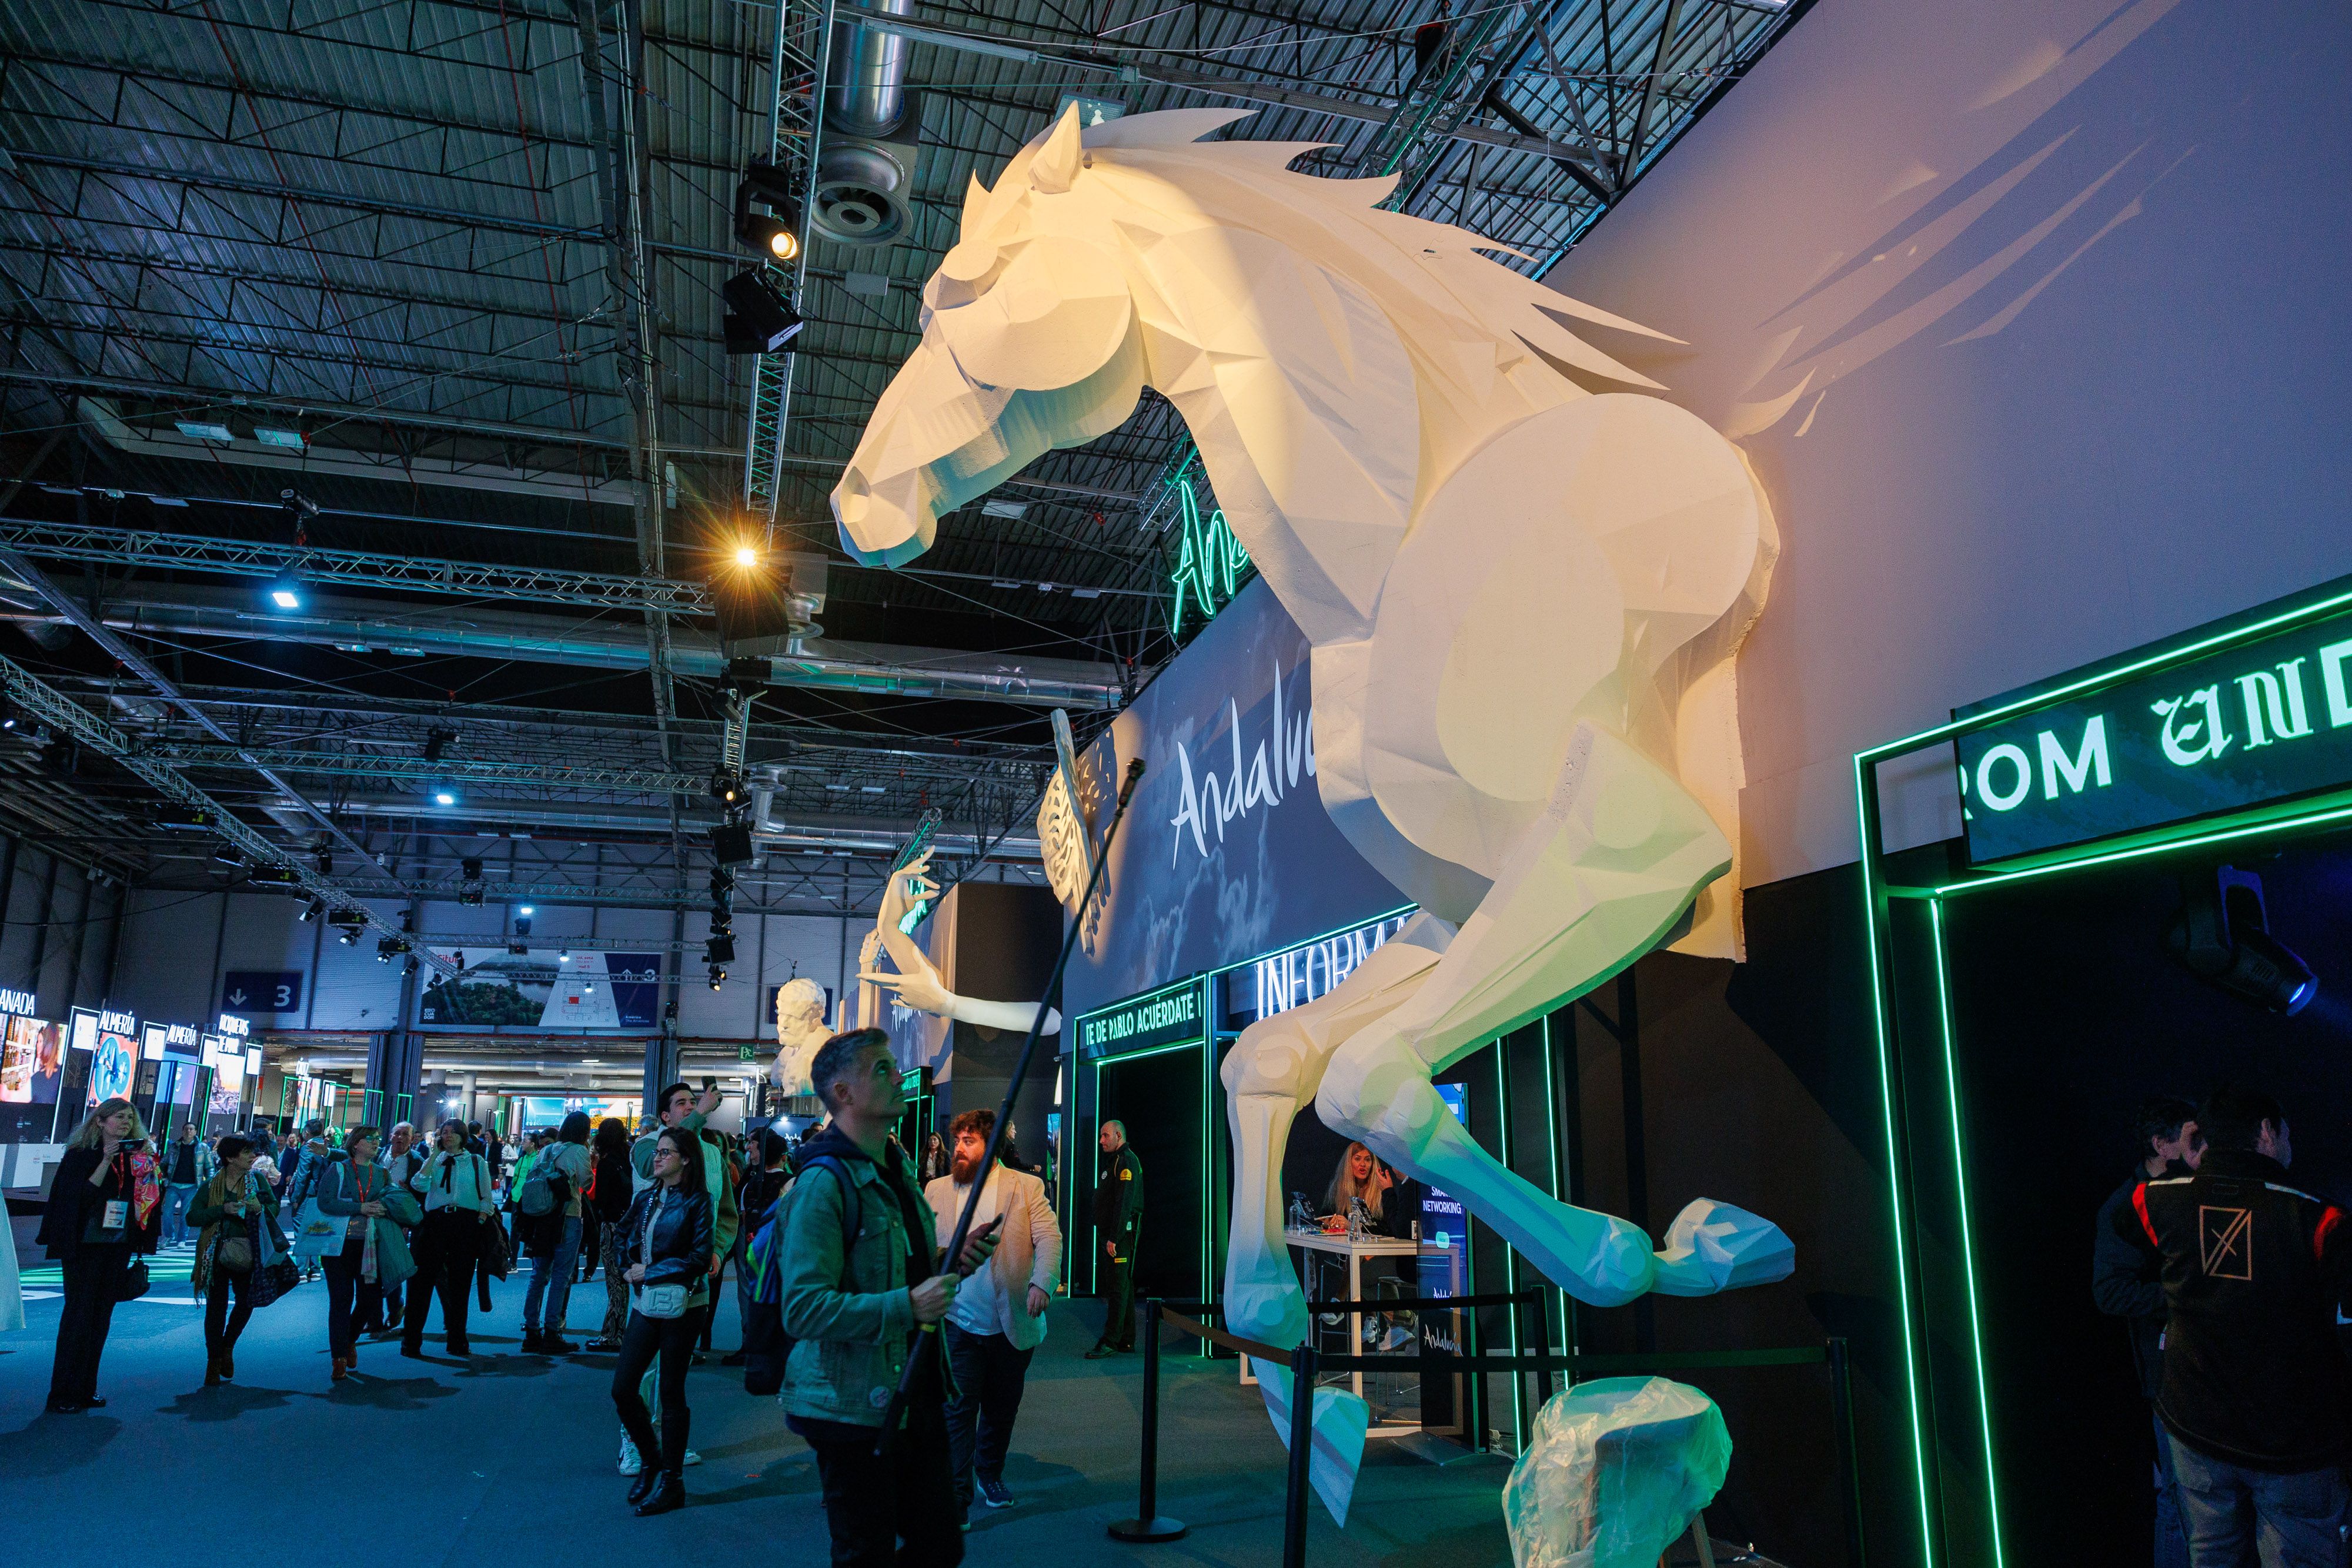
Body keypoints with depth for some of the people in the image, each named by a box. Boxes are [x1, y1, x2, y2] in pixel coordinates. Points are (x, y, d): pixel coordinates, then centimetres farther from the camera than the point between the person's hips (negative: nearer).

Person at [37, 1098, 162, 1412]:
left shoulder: (135, 1157, 9)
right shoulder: (81, 1154, -4)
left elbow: (147, 1198, 8)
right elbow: (81, 1196, -16)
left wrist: (149, 1169, -7)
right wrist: (106, 1161, -21)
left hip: (118, 1246, 5)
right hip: (84, 1245, -5)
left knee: (101, 1317, 7)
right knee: (79, 1315, -4)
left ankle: (86, 1389, 14)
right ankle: (63, 1394, 3)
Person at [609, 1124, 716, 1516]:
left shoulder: (698, 1202, -10)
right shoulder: (645, 1198, 8)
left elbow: (699, 1259, -14)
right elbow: (622, 1237, 18)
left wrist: (650, 1273, -13)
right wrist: (629, 1268, -1)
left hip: (681, 1304, -6)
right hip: (645, 1304, 6)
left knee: (671, 1392, 2)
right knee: (622, 1388, 4)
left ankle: (672, 1482, 15)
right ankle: (650, 1458, 27)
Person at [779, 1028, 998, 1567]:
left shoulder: (900, 1167, 12)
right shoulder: (825, 1182, -18)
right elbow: (803, 1310, -24)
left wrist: (953, 1263, 4)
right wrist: (907, 1306, -28)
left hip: (916, 1397, 8)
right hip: (852, 1409, -8)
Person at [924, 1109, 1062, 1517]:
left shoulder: (1026, 1187, -1)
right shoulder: (937, 1190, 6)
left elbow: (1050, 1238, -8)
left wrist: (1042, 1283, -24)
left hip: (1011, 1325, 0)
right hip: (957, 1324, 0)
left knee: (1002, 1409, 15)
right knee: (957, 1411, -3)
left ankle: (990, 1475, 37)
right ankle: (957, 1498, 6)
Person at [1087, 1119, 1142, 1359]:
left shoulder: (1127, 1161, -14)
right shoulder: (1114, 1161, 19)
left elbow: (1124, 1203, -21)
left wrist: (1114, 1238, -24)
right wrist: (1107, 1236, 17)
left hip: (1122, 1234, -11)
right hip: (1113, 1236, 11)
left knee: (1118, 1287, -8)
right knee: (1122, 1286, 13)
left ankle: (1110, 1342, -7)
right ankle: (1126, 1341, 18)